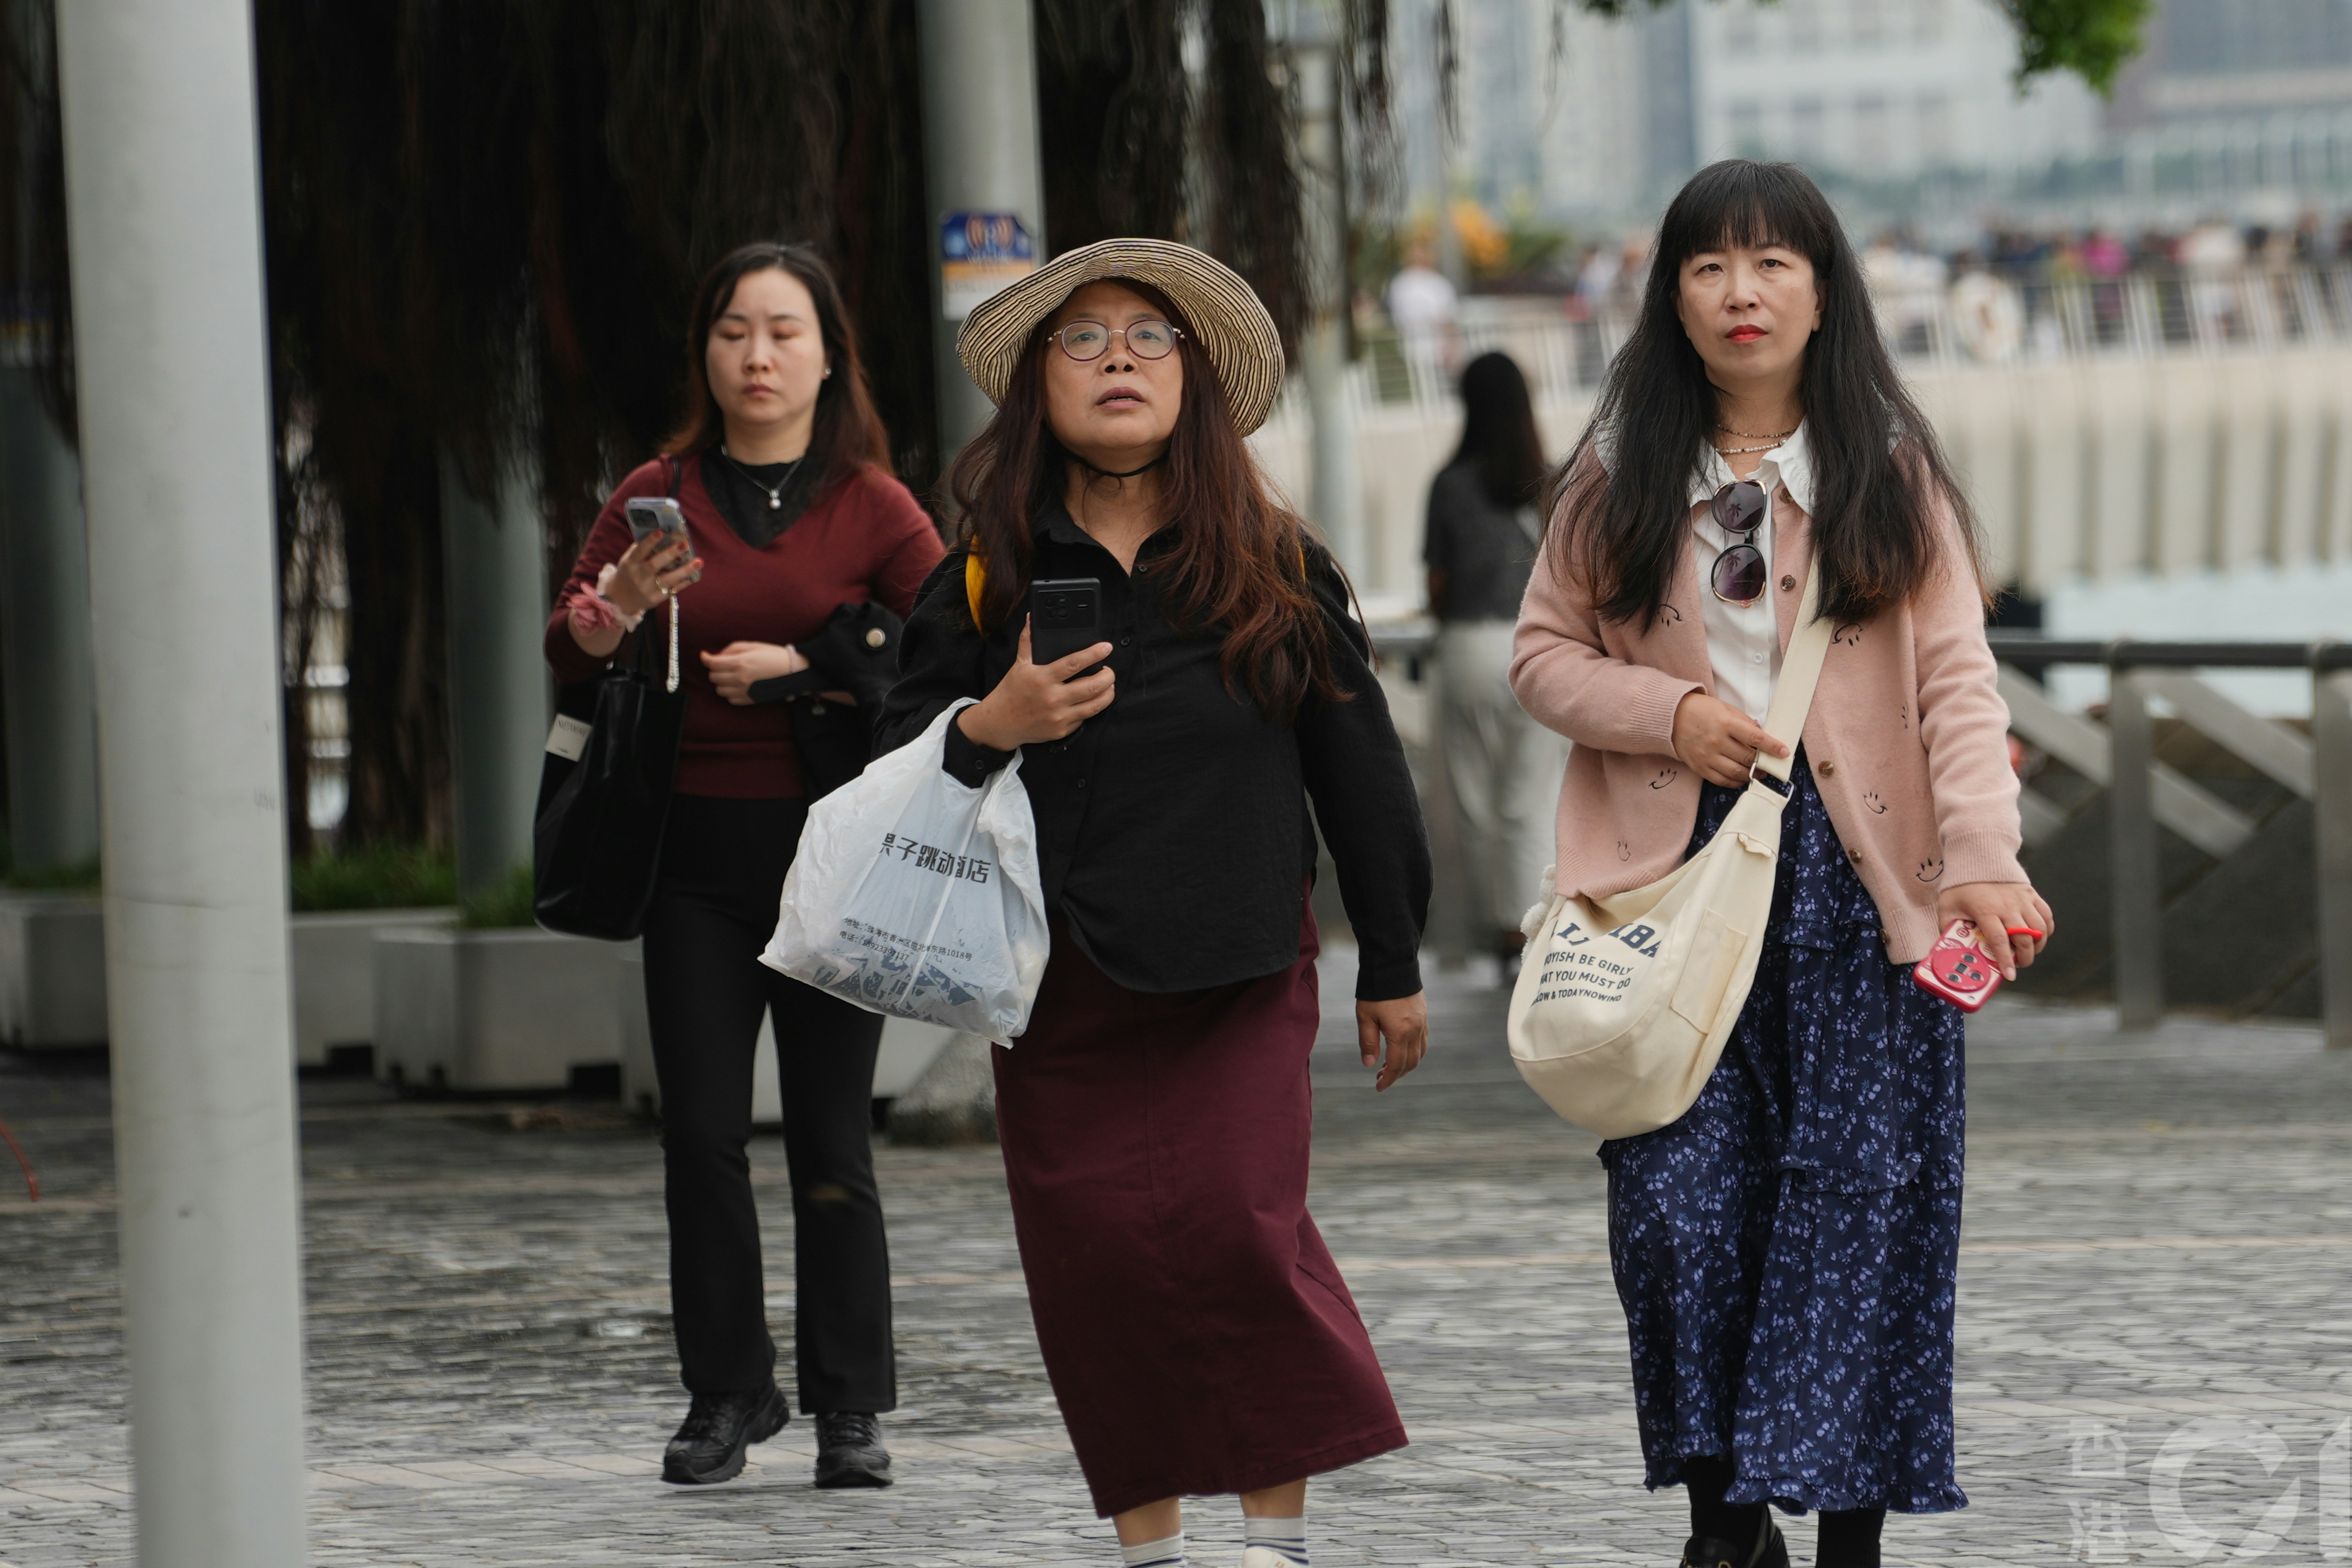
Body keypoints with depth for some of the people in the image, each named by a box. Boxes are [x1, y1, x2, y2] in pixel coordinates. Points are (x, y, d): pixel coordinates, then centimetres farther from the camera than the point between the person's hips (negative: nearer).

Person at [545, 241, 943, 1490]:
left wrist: (802, 670, -12)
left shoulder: (869, 504, 3)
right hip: (695, 852, 2)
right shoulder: (659, 496, 8)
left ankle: (850, 1409, 5)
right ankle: (725, 1396, 7)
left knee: (831, 1139, -1)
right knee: (702, 1135, -1)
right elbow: (565, 655, 3)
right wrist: (616, 608, -19)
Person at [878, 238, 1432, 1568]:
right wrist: (989, 729, -15)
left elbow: (1358, 766, 9)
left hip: (1239, 970, -2)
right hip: (1059, 978, 2)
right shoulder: (986, 579, 4)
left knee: (1235, 1220, -16)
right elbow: (897, 772, 7)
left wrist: (1395, 969, 10)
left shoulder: (1273, 567, 4)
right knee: (1094, 1251, -2)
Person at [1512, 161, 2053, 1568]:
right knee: (1679, 1191, -5)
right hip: (1678, 869, 1)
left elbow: (1959, 679, -5)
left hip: (1857, 871, -1)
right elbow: (1545, 653, 12)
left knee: (1864, 1190, -3)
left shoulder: (1891, 475, 4)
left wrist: (1981, 857, -20)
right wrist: (1667, 713, -8)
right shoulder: (1622, 476, 8)